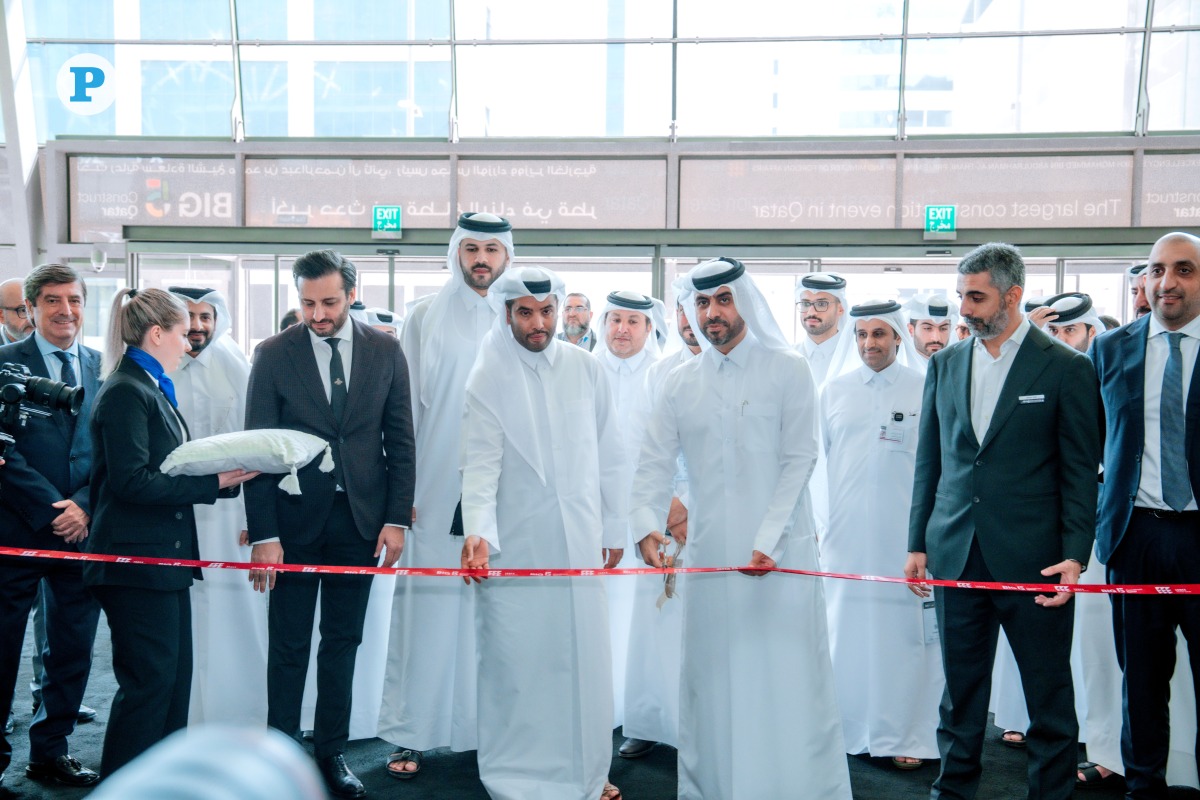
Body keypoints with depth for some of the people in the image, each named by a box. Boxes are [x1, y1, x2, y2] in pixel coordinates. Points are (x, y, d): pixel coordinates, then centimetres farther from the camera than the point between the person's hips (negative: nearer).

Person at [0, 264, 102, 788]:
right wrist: (51, 508, -14)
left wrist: (84, 506, -8)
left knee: (72, 648, 10)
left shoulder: (103, 367, 9)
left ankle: (50, 751, 23)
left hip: (82, 526, 3)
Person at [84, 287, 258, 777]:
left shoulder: (152, 389, 16)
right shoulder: (125, 392, -14)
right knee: (148, 681, -3)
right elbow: (132, 481, -22)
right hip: (137, 559, -10)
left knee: (174, 677, 15)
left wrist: (224, 474, 5)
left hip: (164, 558, 10)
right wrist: (213, 481, -20)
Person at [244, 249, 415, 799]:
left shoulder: (385, 351, 1)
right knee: (289, 646, 7)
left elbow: (400, 441, 3)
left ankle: (332, 750, 24)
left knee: (343, 641, 11)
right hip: (295, 518, -1)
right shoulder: (274, 354, -4)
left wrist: (397, 518, -3)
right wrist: (263, 533, -10)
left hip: (360, 517, 2)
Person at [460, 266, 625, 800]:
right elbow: (480, 464, -11)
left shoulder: (586, 370, 5)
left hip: (580, 538, 3)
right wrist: (476, 531, -25)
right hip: (513, 544, -2)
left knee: (583, 653, 9)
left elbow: (607, 456, 10)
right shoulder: (487, 380, -3)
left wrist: (614, 529, 11)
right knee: (515, 659, 2)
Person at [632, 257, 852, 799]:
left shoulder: (787, 369, 0)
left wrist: (767, 541, -15)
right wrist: (647, 526, -13)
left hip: (780, 550, -3)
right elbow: (654, 464, 4)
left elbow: (798, 461, -6)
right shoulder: (681, 383, 10)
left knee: (786, 678, 0)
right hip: (710, 552, 3)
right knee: (712, 679, 8)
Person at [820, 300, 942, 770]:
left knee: (905, 634, 1)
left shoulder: (926, 391, 1)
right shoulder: (834, 392, 9)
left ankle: (905, 737, 12)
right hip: (844, 536, 2)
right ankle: (850, 728, 19)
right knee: (847, 631, 7)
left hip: (906, 534, -2)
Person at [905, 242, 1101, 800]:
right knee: (960, 691, 14)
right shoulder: (945, 364, 10)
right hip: (956, 556, 4)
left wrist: (1075, 554, -11)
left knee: (1049, 695, 8)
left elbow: (1080, 472, -3)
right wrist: (918, 543, 8)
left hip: (1032, 559, -3)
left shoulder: (1067, 368, -2)